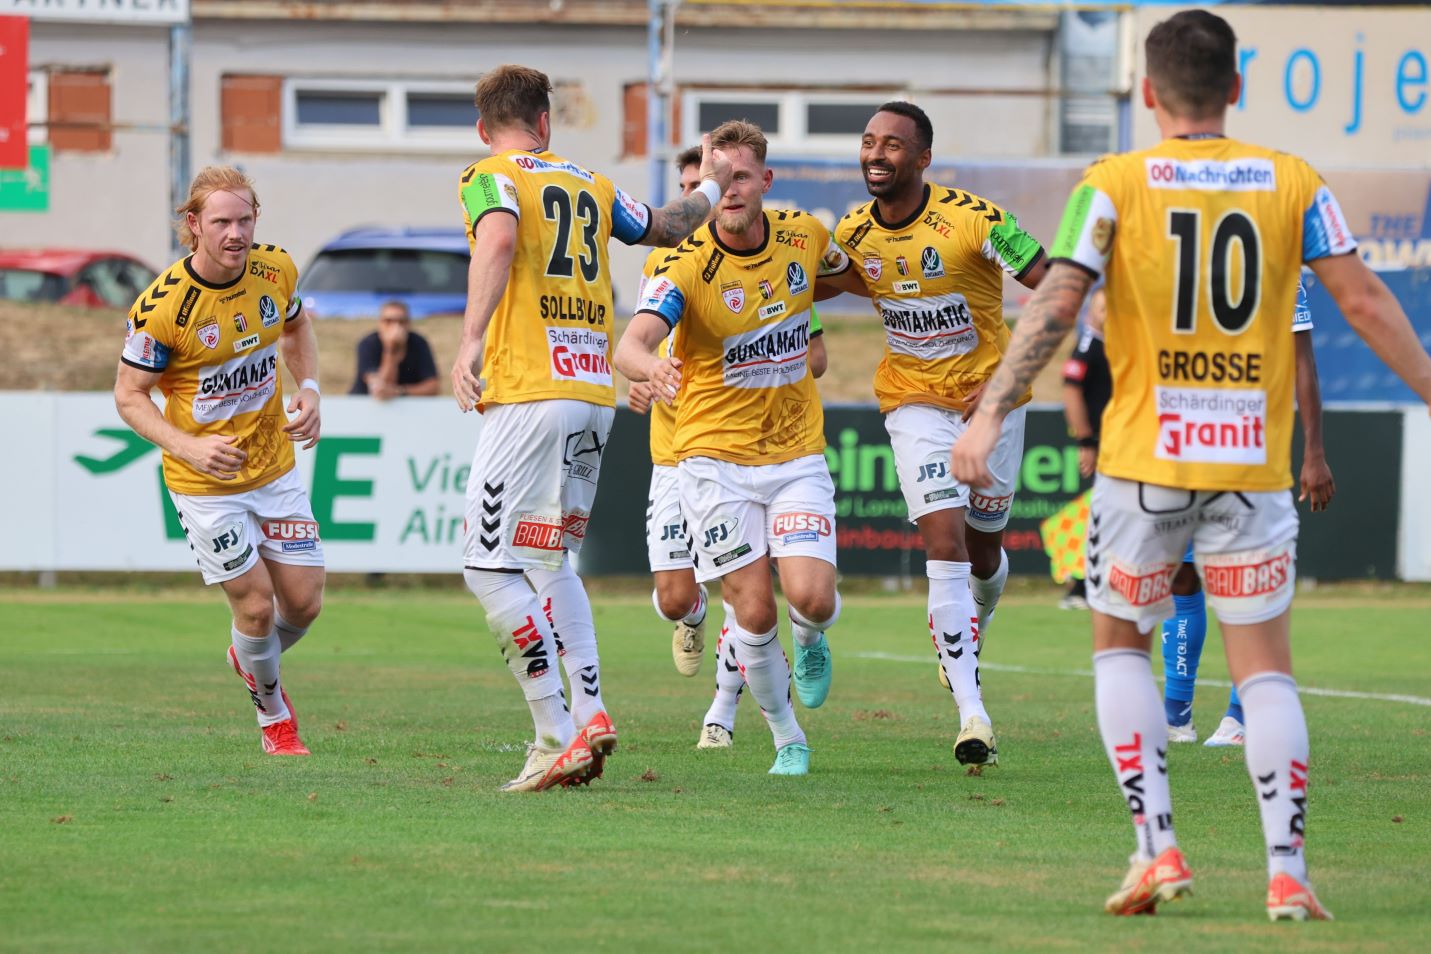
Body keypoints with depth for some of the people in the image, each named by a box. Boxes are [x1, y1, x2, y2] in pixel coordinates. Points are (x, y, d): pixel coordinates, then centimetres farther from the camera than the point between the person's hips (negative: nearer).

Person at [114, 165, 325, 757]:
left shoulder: (275, 270, -8)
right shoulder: (162, 306, -23)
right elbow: (129, 395, -14)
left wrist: (308, 391, -2)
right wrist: (190, 447, -28)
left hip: (274, 466, 5)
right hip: (204, 484, -5)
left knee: (304, 602, 6)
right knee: (256, 604, -4)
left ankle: (250, 658, 41)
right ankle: (272, 713, 25)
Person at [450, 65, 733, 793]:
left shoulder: (490, 179, 0)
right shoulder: (589, 186, 17)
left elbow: (499, 241, -23)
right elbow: (668, 227, 33)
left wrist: (471, 340, -31)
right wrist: (710, 188, 54)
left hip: (529, 392, -7)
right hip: (595, 392, 7)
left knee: (492, 566, -5)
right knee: (550, 562, 18)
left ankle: (557, 738, -12)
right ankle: (590, 712, 4)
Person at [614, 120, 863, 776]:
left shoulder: (804, 237, -3)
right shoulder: (685, 267, -16)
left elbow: (846, 271, 25)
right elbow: (628, 346, -35)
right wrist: (650, 367, -54)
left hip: (797, 452, 2)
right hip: (716, 456, -2)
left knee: (811, 597, -16)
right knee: (754, 610, -7)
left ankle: (810, 642, 22)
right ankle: (788, 740, 15)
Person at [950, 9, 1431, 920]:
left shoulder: (1112, 187, -2)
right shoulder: (1294, 183, 2)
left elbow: (1056, 303, -12)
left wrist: (991, 411, -11)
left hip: (1145, 460, -1)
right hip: (1255, 464, 1)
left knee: (1120, 644, 16)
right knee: (1264, 665, 8)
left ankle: (1158, 847, 3)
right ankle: (1288, 871, -3)